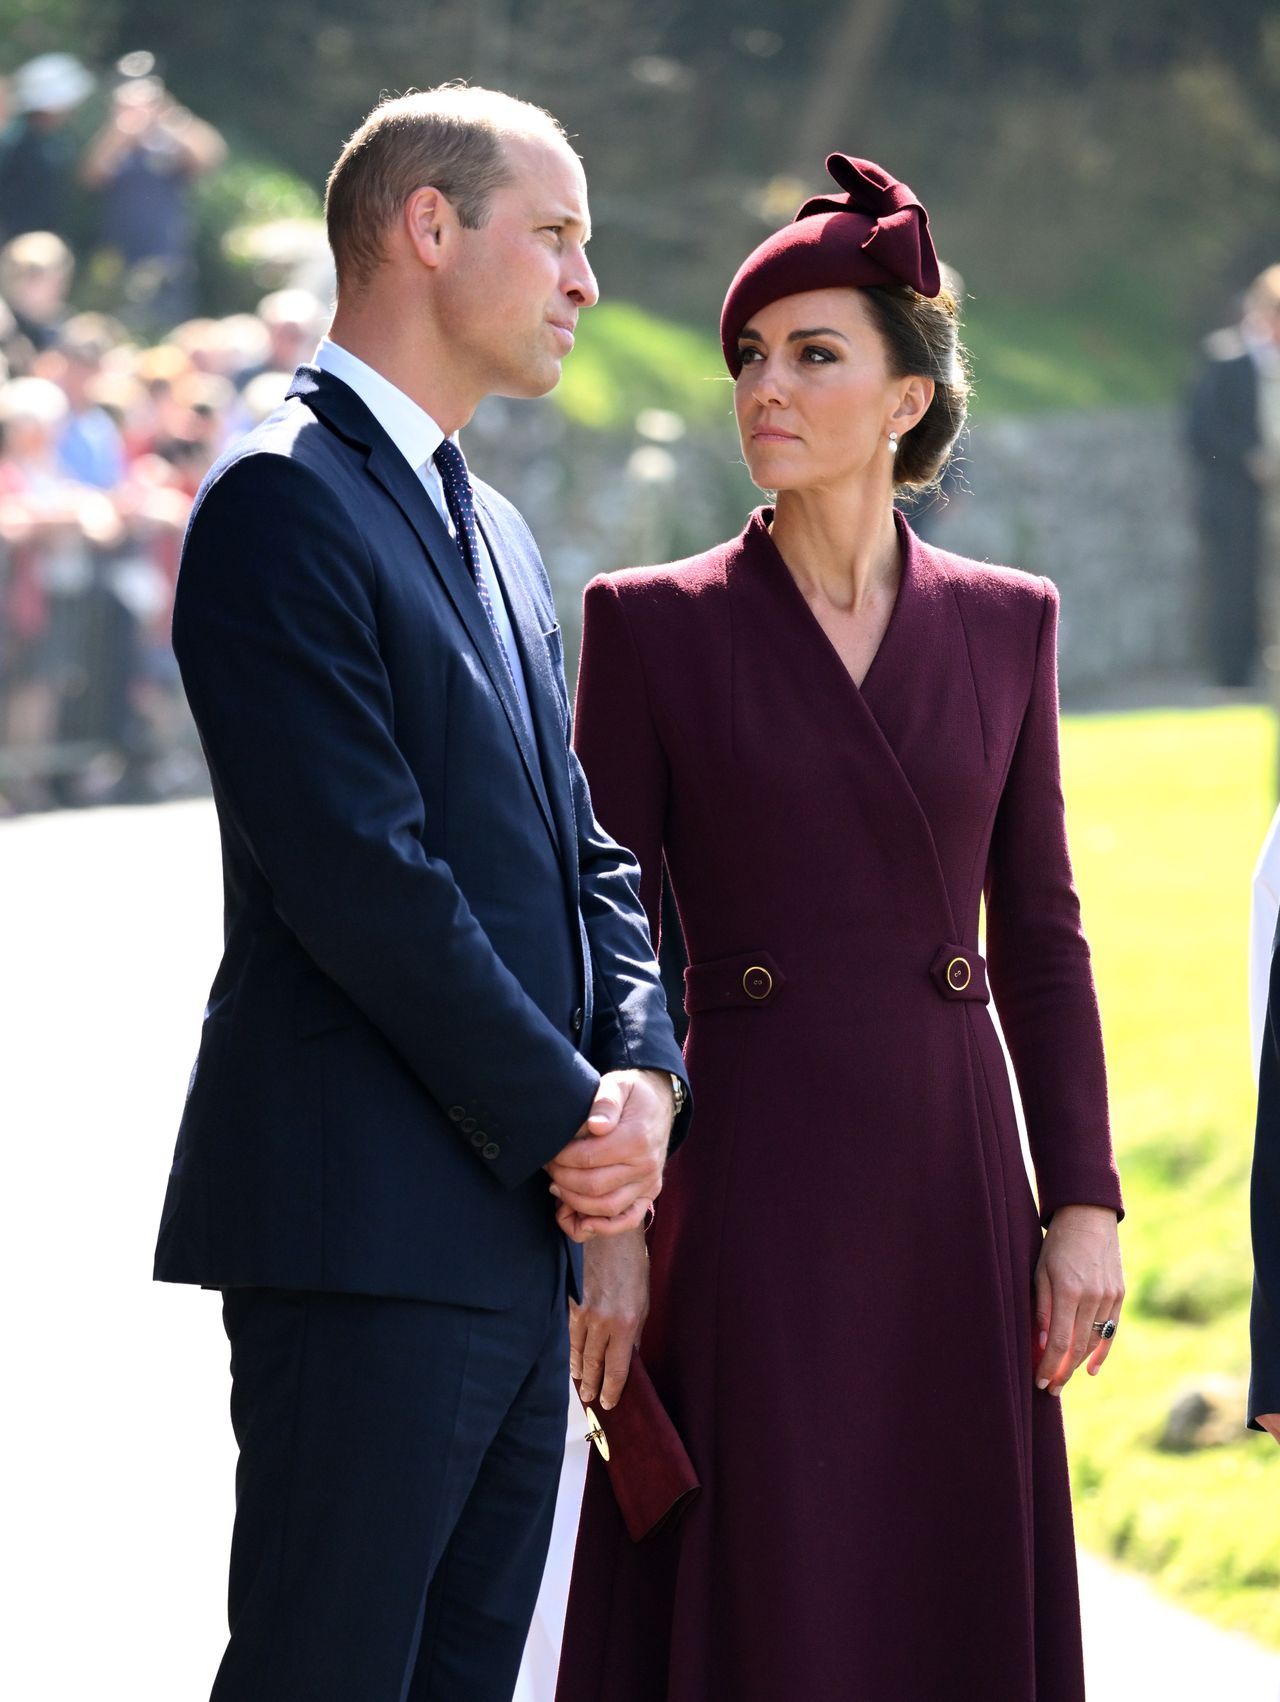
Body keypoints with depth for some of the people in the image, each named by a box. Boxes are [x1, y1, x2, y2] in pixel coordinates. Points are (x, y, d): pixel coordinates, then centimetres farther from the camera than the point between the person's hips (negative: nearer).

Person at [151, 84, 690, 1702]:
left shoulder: (489, 530, 21)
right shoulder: (287, 498, -10)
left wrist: (643, 1076, 1)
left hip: (518, 1233, 9)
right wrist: (569, 1115, -11)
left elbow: (584, 854, 20)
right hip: (366, 1227, -9)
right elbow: (361, 877, -17)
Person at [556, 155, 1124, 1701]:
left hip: (952, 1191, 3)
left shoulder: (1005, 624, 7)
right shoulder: (653, 626, 0)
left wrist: (1083, 1203, 3)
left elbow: (1040, 935, 9)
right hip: (748, 1198, -2)